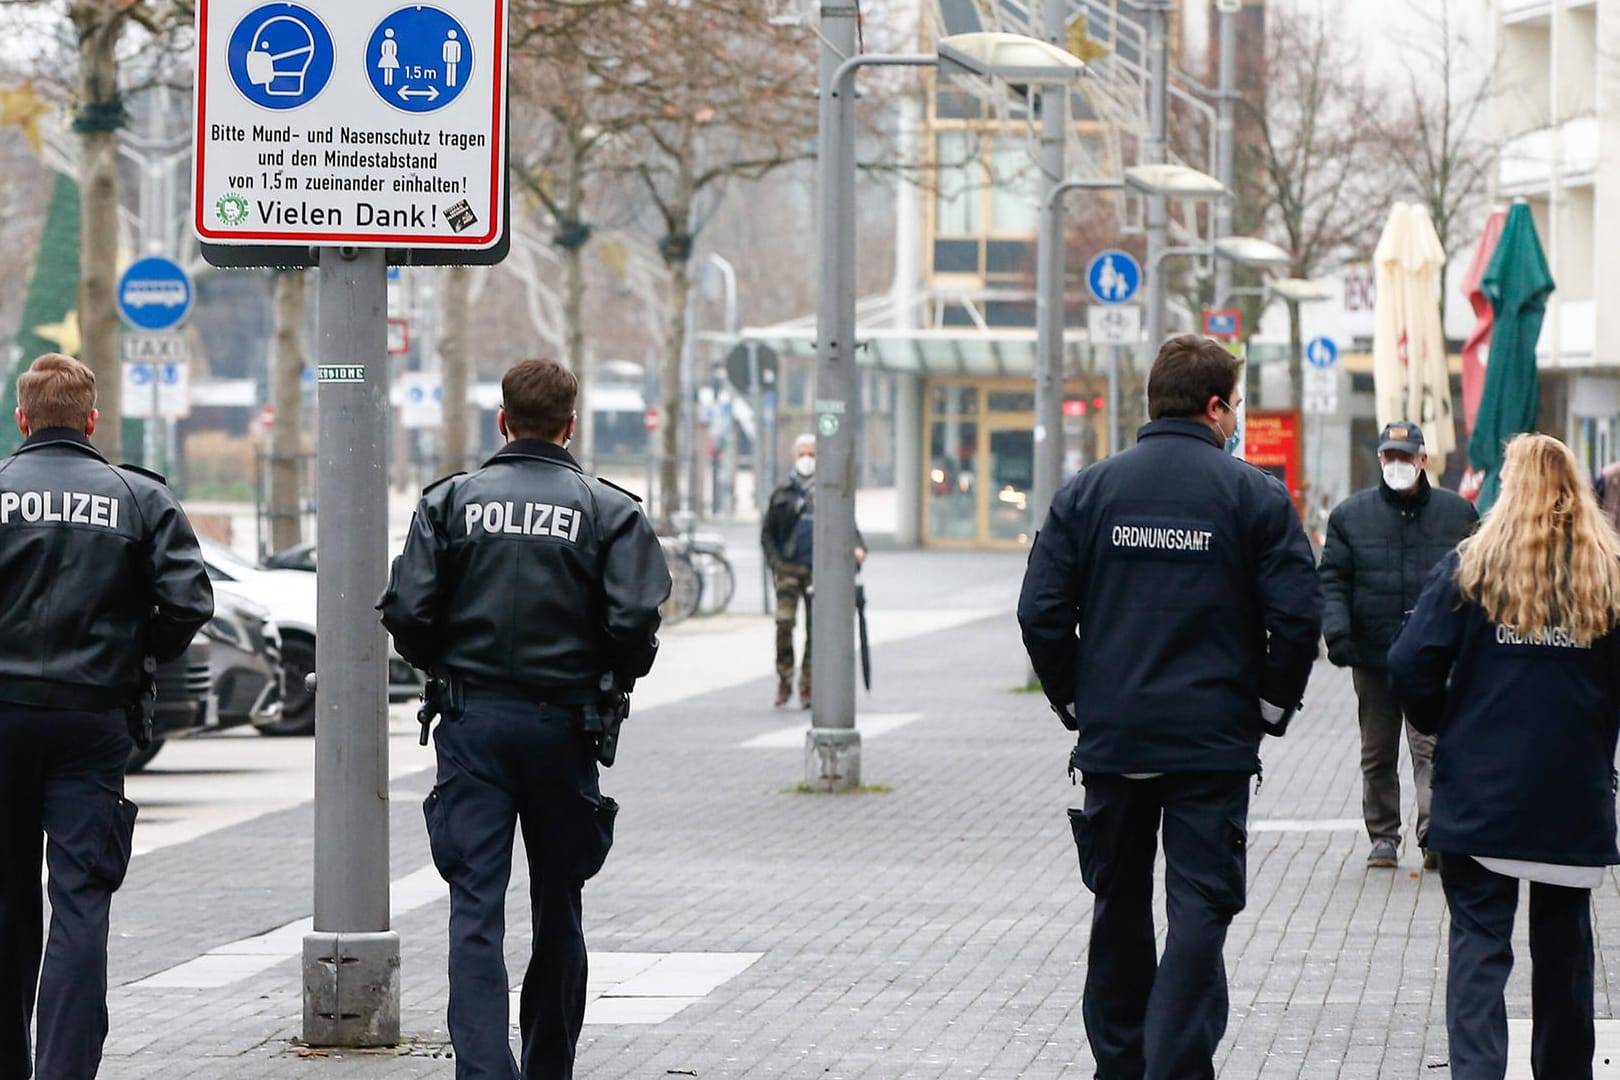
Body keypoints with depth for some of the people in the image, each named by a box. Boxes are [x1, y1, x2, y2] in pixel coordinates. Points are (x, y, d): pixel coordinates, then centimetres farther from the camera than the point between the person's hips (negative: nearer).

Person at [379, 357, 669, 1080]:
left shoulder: (451, 500, 1)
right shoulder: (608, 510, -1)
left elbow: (407, 613, -6)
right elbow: (634, 622, -11)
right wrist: (618, 677, 9)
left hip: (472, 722, 0)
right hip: (562, 723, 0)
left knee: (475, 906, -4)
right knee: (557, 906, 14)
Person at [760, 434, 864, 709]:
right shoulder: (783, 493, 5)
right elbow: (767, 532, 9)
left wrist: (858, 547, -10)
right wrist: (775, 561, -4)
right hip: (789, 567, -1)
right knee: (784, 621, -17)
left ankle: (807, 687, 14)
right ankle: (784, 679, -5)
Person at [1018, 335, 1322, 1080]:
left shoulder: (1088, 491, 2)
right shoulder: (1256, 496, -5)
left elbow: (1042, 612, -1)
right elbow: (1297, 616, -9)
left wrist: (1075, 702, 10)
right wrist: (1270, 706, 4)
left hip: (1110, 739, 3)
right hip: (1215, 741, -3)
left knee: (1119, 909, 15)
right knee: (1200, 909, -2)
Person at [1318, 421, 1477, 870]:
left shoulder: (1457, 512, 6)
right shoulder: (1350, 515, 6)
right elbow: (1332, 579, 4)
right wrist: (1337, 632, -10)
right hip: (1372, 654, 2)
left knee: (1430, 747, -12)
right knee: (1377, 754, 10)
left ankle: (1433, 834, -19)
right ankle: (1383, 837, 20)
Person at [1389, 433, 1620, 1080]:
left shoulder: (1471, 566, -6)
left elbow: (1411, 664, -9)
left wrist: (1443, 725, 9)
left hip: (1480, 790, -2)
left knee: (1479, 941, -1)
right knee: (1563, 942, 16)